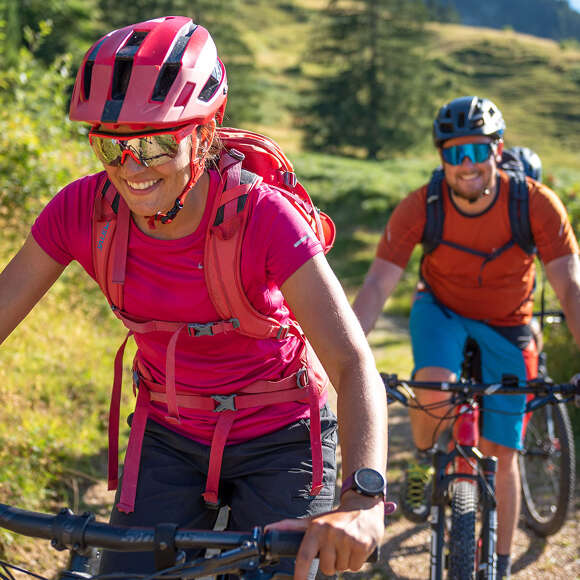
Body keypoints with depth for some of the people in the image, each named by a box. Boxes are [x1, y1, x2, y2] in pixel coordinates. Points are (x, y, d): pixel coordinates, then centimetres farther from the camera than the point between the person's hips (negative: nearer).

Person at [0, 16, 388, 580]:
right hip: (168, 437, 3)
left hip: (278, 441, -2)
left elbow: (354, 366, -33)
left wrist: (361, 500, -50)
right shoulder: (81, 211, -16)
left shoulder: (262, 216, -27)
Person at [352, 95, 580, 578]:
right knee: (435, 389, -33)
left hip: (505, 328, 0)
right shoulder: (420, 207, -24)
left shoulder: (537, 205, -25)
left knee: (501, 455, 0)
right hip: (441, 309, 0)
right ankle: (422, 460, 1)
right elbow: (376, 288, -27)